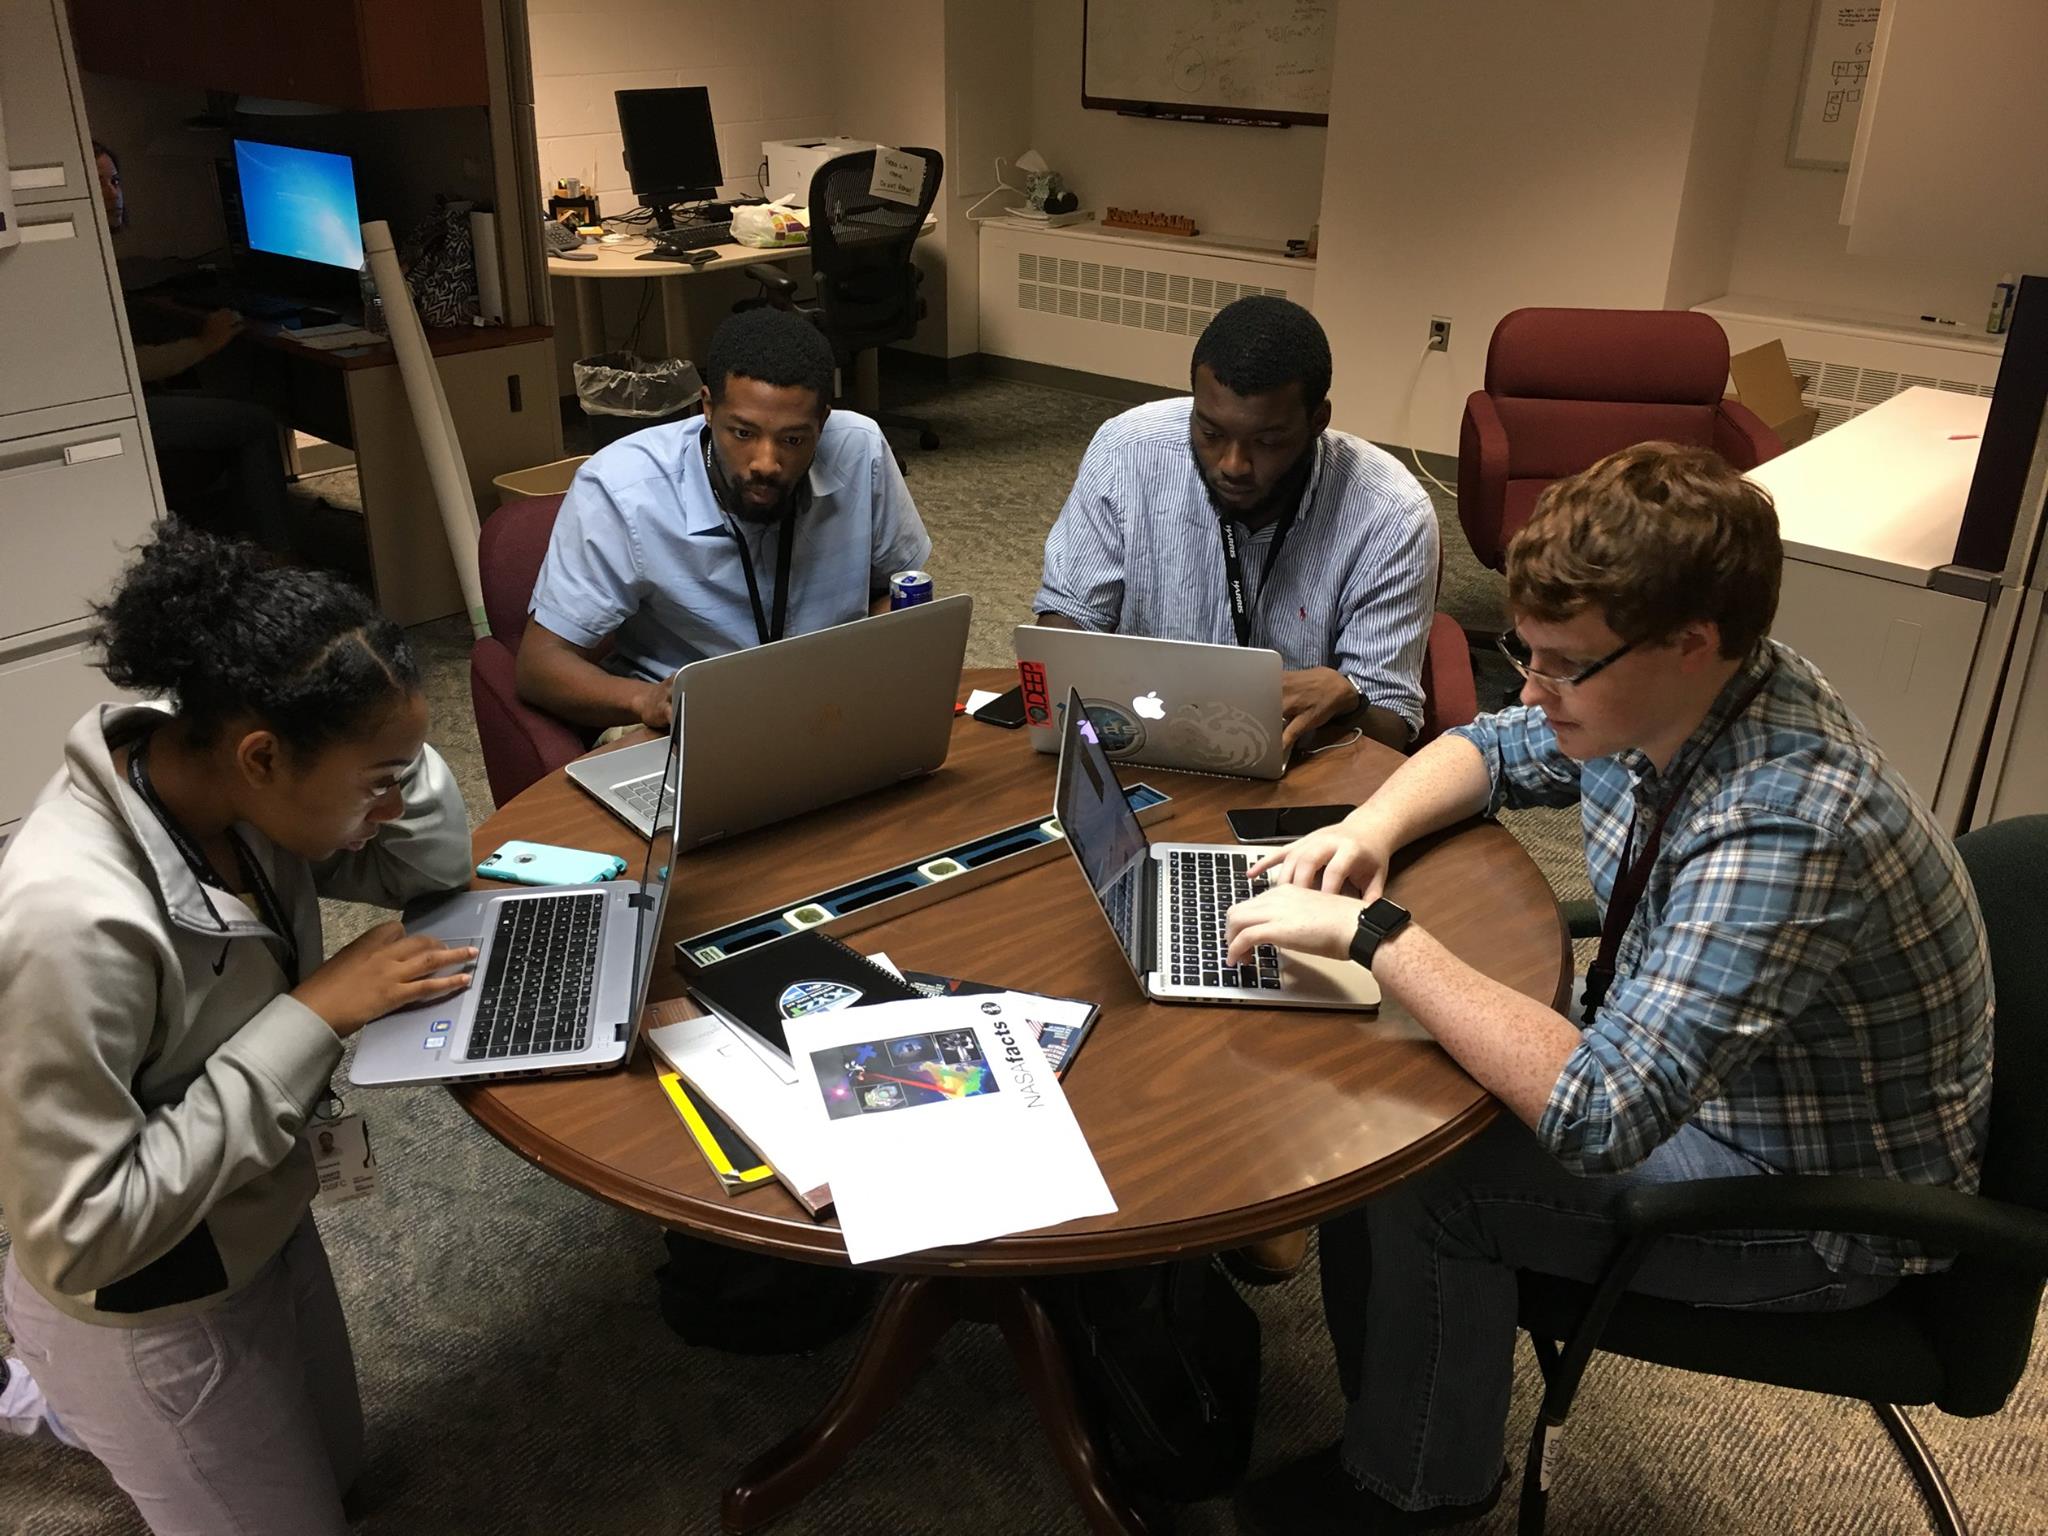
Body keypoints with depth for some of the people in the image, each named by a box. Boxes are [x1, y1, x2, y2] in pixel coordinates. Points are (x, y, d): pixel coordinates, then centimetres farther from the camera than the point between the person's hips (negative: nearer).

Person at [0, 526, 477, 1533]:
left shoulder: (212, 774, -15)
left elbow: (435, 865, -2)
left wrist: (382, 739, -21)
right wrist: (312, 1015, -32)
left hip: (263, 1225, 7)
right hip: (150, 1314, -7)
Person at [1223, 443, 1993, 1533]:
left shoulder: (1784, 827, -38)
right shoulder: (1661, 698, -12)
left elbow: (1600, 1115, -43)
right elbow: (1494, 749, 7)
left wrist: (1373, 935, -38)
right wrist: (1374, 828, -14)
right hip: (1679, 1061, 8)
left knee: (1426, 1181, -18)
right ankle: (1394, 1394, 21)